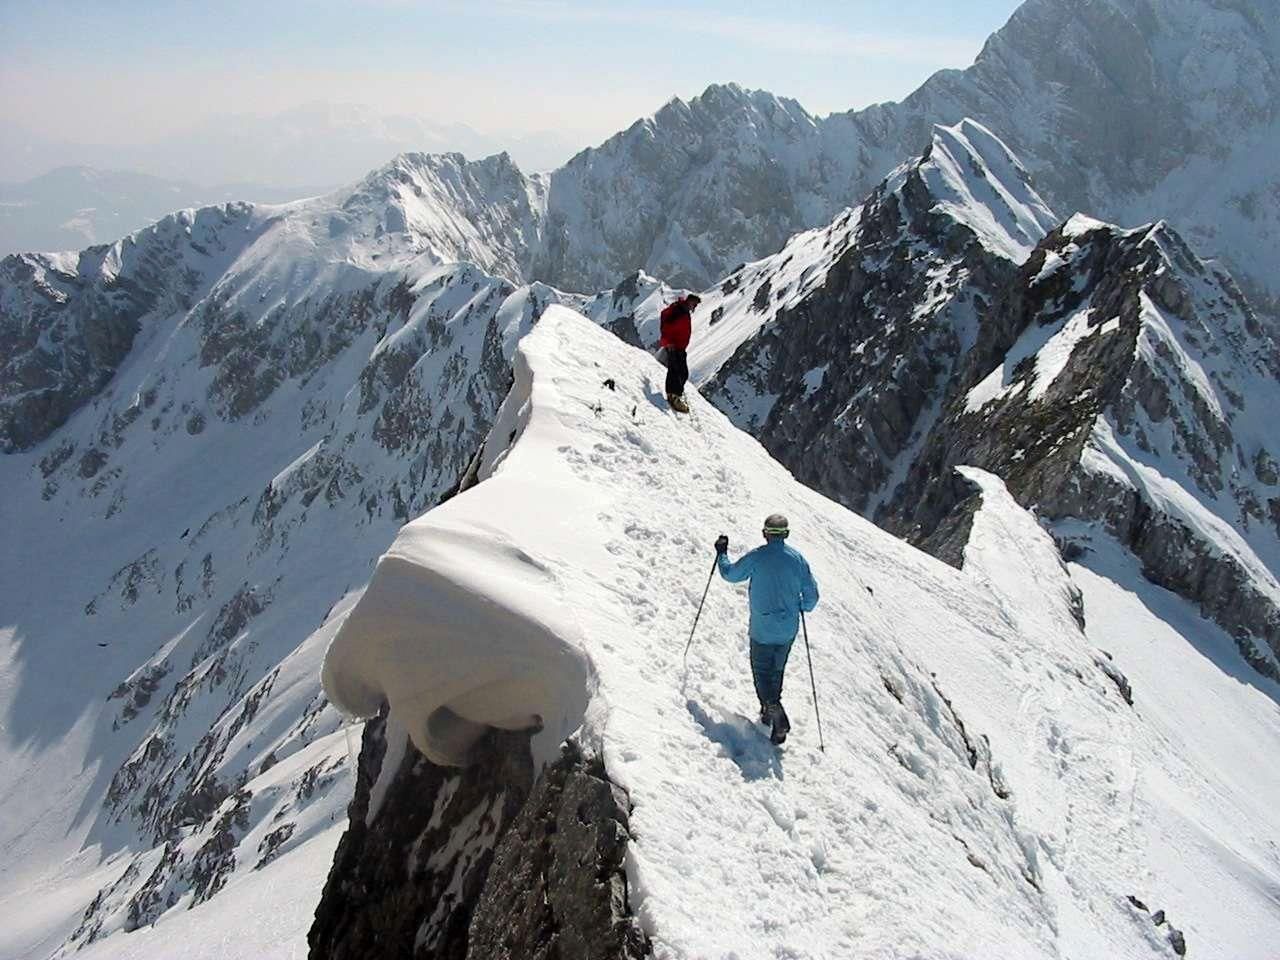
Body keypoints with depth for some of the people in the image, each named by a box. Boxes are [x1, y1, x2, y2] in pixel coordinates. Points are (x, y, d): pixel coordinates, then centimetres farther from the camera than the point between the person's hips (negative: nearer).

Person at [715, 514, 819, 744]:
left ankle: (776, 713, -10)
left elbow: (730, 574, -1)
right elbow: (812, 594, 0)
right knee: (776, 670, 20)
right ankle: (770, 712, 29)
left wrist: (721, 554, 16)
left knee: (762, 672, 6)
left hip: (762, 629, -4)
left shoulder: (756, 557, -14)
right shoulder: (797, 559, -5)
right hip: (788, 630, 4)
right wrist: (803, 608, 22)